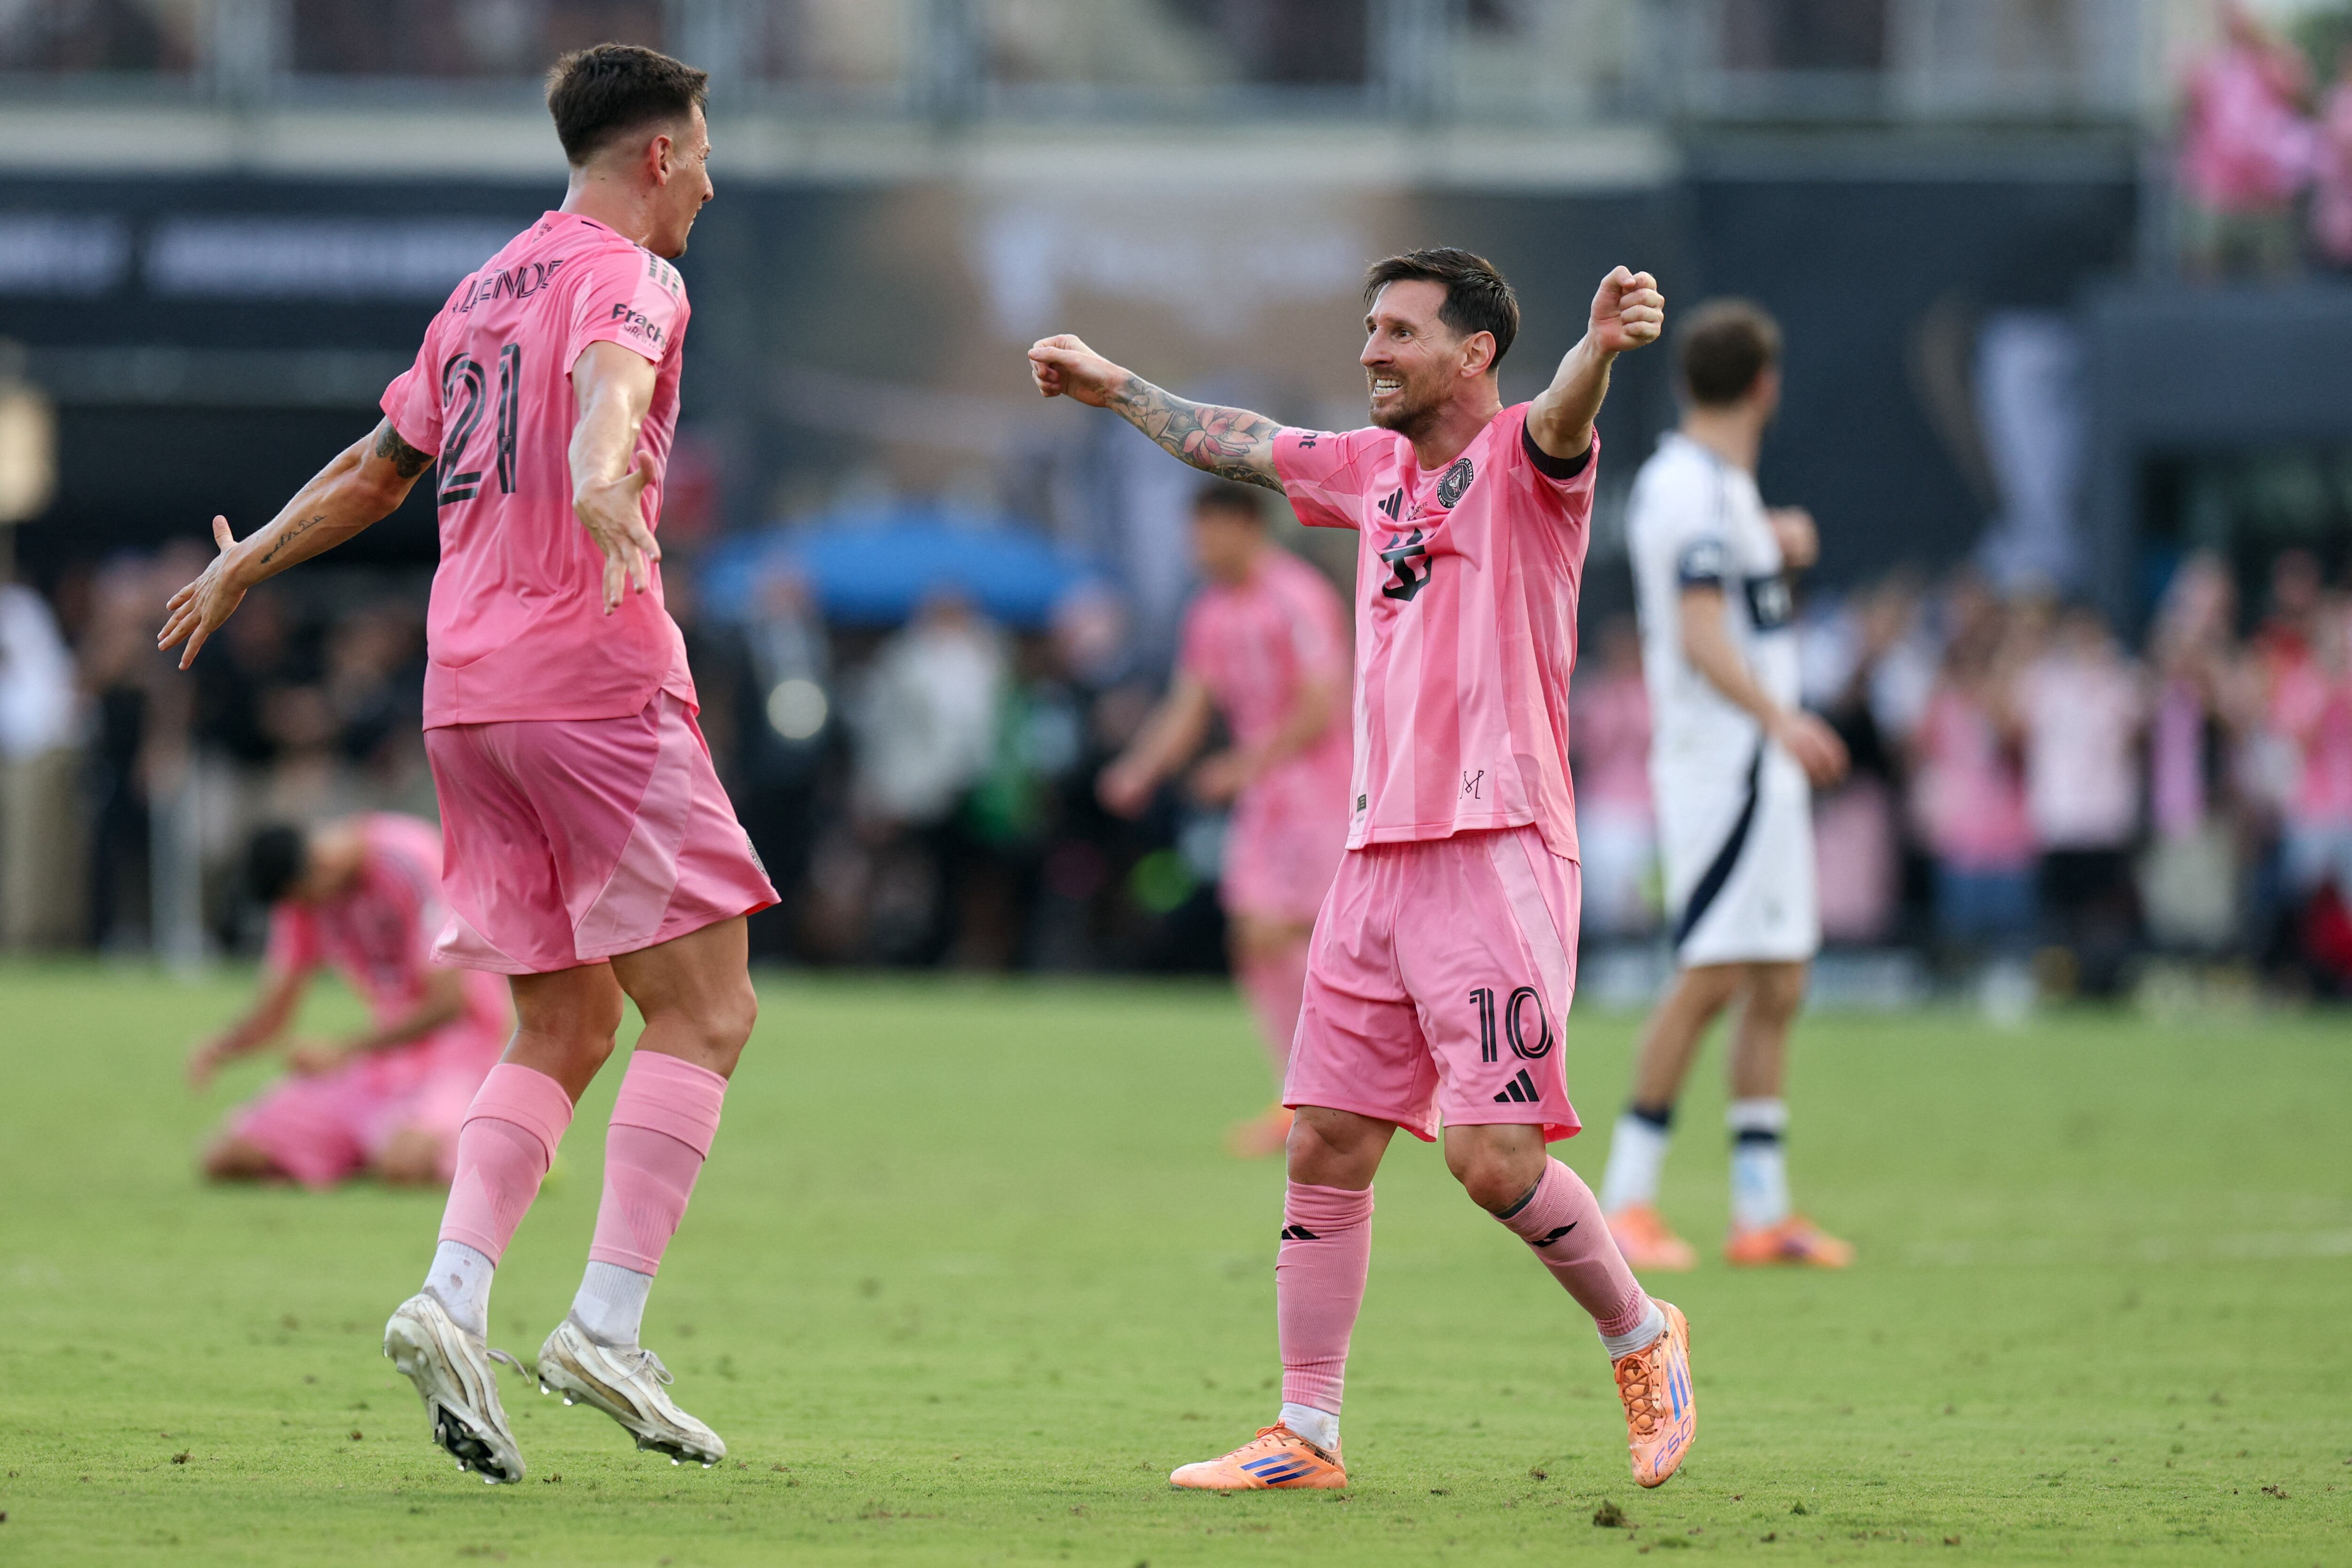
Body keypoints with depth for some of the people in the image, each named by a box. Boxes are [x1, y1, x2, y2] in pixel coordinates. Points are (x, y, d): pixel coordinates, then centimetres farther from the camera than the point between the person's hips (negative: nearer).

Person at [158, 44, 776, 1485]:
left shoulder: (489, 289, 22)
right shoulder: (628, 276, -3)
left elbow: (377, 469, 32)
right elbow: (608, 377, -27)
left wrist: (246, 566, 48)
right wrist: (599, 475, -49)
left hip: (470, 693, 8)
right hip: (596, 675, -8)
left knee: (566, 1029, 10)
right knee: (705, 1010, -6)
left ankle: (453, 1303, -8)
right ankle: (607, 1329, -16)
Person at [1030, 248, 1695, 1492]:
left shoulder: (1521, 460, -5)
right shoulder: (1374, 468, 16)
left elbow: (1561, 421, -28)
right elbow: (1235, 445, 34)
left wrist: (1600, 345, -51)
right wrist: (1111, 389, 46)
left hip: (1497, 855, -7)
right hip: (1376, 862, 7)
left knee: (1493, 1156, -13)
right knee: (1324, 1149, 5)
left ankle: (1641, 1336, 10)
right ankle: (1306, 1433, 11)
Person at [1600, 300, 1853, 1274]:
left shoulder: (1717, 484, 15)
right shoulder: (1694, 490, -15)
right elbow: (1702, 641, -25)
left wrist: (1778, 542, 19)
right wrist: (1779, 720, -38)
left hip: (1764, 767, 10)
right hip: (1720, 763, -10)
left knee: (1777, 984, 8)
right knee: (1714, 976, -13)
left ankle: (1761, 1211, 9)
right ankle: (1625, 1201, -10)